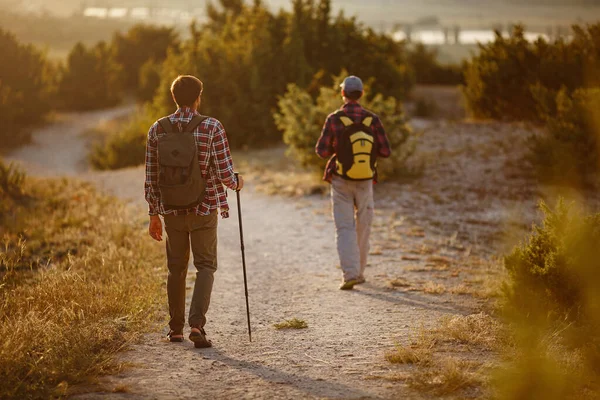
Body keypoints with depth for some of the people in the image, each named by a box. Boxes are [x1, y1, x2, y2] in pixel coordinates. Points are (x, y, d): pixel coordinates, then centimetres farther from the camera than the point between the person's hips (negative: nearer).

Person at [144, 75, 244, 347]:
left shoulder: (157, 130, -1)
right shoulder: (212, 128, -10)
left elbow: (151, 178, 2)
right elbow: (224, 174, -12)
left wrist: (154, 215, 10)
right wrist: (236, 183, 11)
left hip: (171, 211, 3)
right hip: (204, 210, -3)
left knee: (176, 268, 16)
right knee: (205, 266, 5)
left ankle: (176, 329, 22)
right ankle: (197, 323, -13)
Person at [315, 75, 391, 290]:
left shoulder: (334, 119, -11)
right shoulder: (372, 119, -6)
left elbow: (322, 151, -9)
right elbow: (385, 151, -5)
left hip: (341, 182, -2)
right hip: (365, 182, 2)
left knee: (345, 228, 0)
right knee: (363, 228, 16)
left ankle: (350, 274, -14)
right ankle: (359, 272, 24)